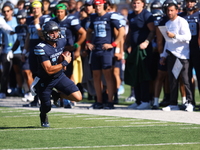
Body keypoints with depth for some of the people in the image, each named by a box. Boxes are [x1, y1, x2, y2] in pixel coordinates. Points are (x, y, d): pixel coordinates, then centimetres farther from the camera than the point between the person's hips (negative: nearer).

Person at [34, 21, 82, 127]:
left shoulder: (61, 41, -8)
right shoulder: (42, 49, -28)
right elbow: (49, 70, -31)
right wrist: (65, 62, -27)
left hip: (59, 76, 5)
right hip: (45, 81, -5)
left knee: (78, 97, -11)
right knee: (46, 108, 8)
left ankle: (58, 95, 19)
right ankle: (43, 117, 49)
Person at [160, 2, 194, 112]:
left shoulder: (182, 22, -5)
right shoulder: (167, 24, 18)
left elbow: (188, 37, -15)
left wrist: (174, 36, -24)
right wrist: (163, 56, 21)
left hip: (182, 55, -7)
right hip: (171, 55, 7)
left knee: (186, 80, -7)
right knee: (172, 80, 6)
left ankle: (190, 103, -3)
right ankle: (173, 104, 9)